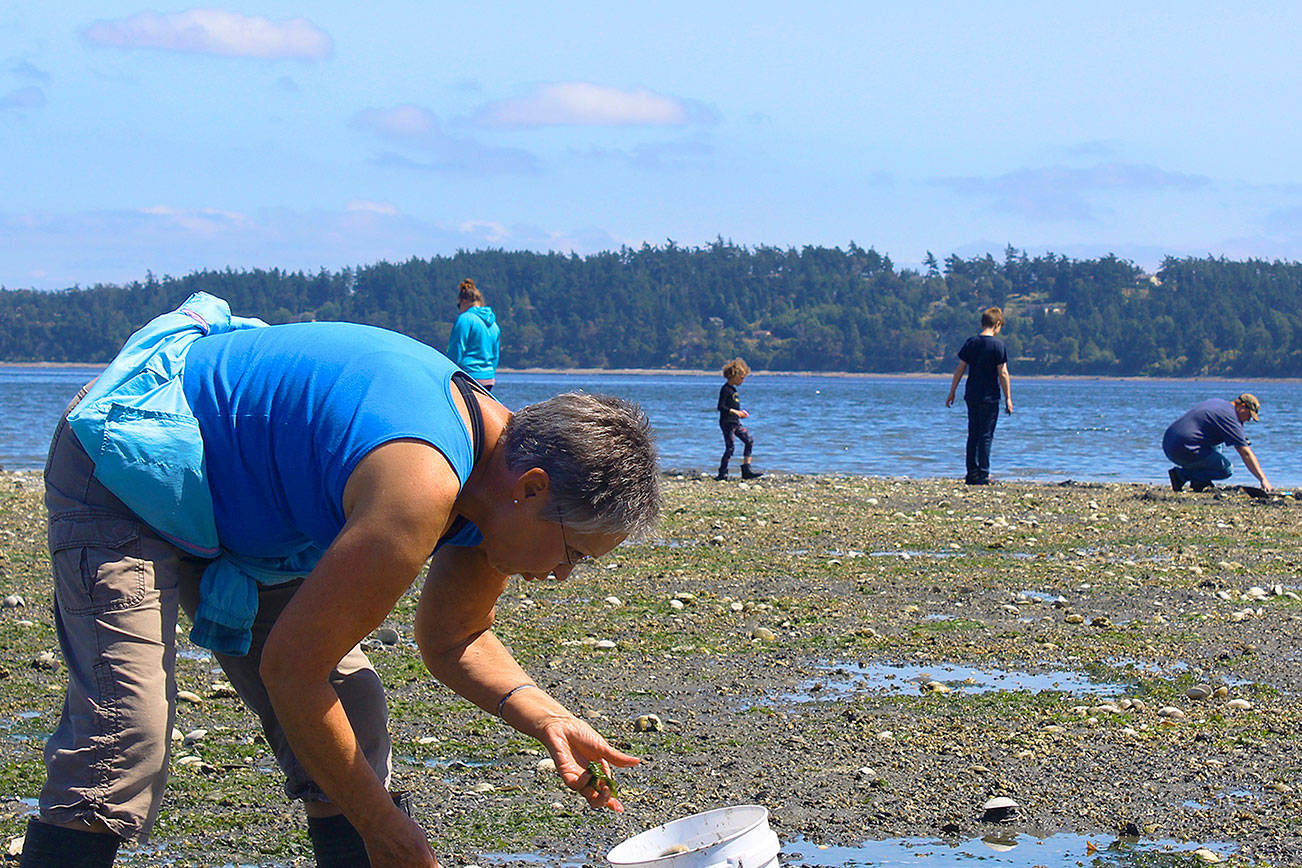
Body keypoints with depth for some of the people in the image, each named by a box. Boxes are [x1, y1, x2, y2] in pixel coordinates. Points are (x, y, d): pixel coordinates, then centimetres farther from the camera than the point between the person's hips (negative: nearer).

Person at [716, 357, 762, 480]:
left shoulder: (733, 389, 17)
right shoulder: (725, 389, -13)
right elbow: (721, 407, -21)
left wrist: (740, 413, 15)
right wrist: (735, 411, -26)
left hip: (735, 422, 10)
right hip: (727, 423, -10)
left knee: (749, 440, 5)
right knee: (730, 447, -9)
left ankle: (746, 468, 6)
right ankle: (722, 473, -2)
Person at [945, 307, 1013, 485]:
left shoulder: (970, 343, 4)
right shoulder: (998, 345, -9)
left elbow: (960, 369, 7)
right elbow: (1003, 373, -10)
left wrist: (952, 392, 14)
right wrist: (1008, 398, -5)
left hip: (971, 395, 4)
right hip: (990, 397, -4)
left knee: (973, 435, 12)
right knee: (986, 435, -2)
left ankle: (972, 474, 13)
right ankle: (983, 475, -6)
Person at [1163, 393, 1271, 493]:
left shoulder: (1217, 402, 19)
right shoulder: (1230, 416, -9)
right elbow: (1245, 453, -13)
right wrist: (1263, 479, -12)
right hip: (1184, 450, -10)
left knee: (1216, 446, 30)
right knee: (1226, 469, -6)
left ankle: (1199, 483, 15)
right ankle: (1181, 475, -7)